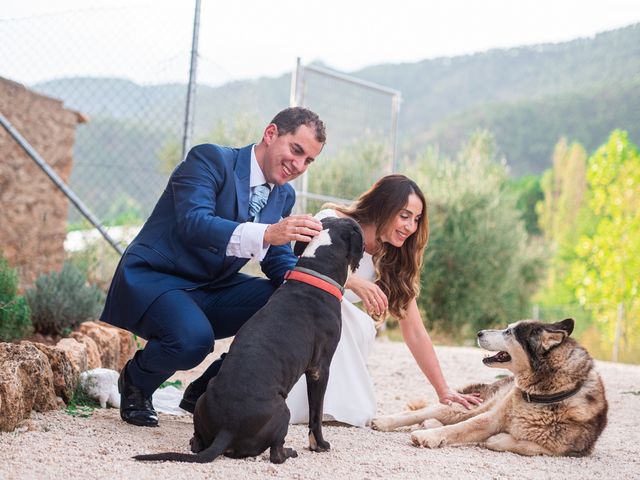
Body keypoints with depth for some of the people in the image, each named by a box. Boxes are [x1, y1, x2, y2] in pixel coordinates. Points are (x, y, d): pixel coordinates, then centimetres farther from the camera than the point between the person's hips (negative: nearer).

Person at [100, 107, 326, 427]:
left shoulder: (284, 196, 9)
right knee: (193, 339, -35)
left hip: (211, 291, 7)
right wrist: (265, 233, -44)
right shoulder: (210, 159, -14)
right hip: (152, 280, -7)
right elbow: (193, 223, -31)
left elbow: (280, 262, 8)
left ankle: (205, 391, 5)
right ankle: (136, 381, 1)